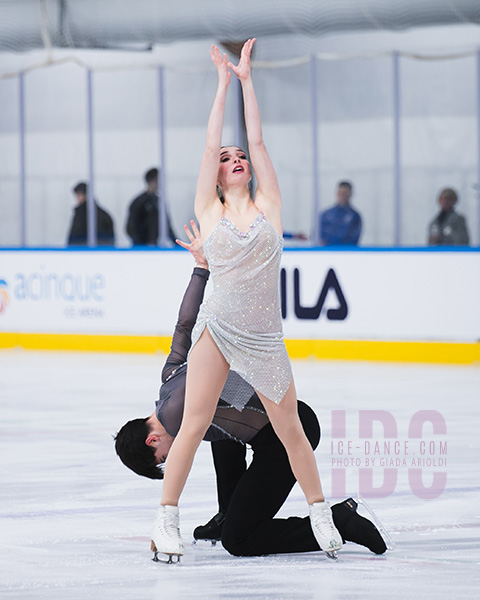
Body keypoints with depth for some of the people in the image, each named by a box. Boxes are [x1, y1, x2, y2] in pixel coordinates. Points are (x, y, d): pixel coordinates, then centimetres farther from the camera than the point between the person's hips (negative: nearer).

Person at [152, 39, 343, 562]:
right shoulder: (209, 211, 5)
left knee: (290, 430, 6)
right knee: (193, 424, -6)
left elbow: (256, 140, 5)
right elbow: (211, 144, 2)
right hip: (217, 327, -1)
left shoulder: (267, 206, 7)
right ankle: (167, 519, 1)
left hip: (264, 337, 1)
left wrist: (247, 79, 7)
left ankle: (319, 513, 20)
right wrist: (225, 83, 7)